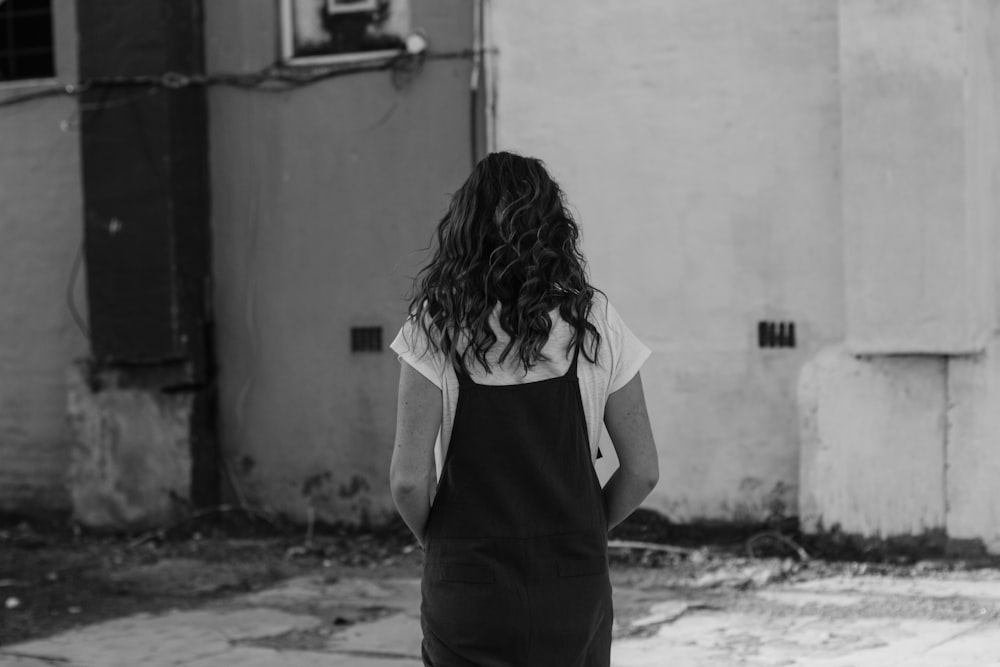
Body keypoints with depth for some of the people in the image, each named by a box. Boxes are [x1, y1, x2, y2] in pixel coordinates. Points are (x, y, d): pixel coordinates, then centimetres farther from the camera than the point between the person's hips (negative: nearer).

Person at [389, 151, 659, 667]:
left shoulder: (435, 328, -7)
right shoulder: (593, 321, -2)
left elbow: (409, 480, -10)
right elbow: (642, 471, 0)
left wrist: (437, 542, 8)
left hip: (468, 584, -1)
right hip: (575, 586, 2)